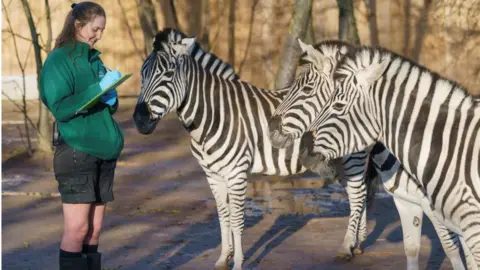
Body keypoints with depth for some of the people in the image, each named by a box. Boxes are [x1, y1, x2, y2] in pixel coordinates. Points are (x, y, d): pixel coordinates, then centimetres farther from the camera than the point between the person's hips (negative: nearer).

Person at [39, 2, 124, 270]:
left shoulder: (94, 60, 13)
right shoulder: (59, 60, -7)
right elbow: (59, 108, -15)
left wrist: (111, 100, -4)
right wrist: (98, 89, -20)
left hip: (104, 152, 7)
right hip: (76, 152, -7)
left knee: (94, 229, 6)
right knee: (77, 229, -8)